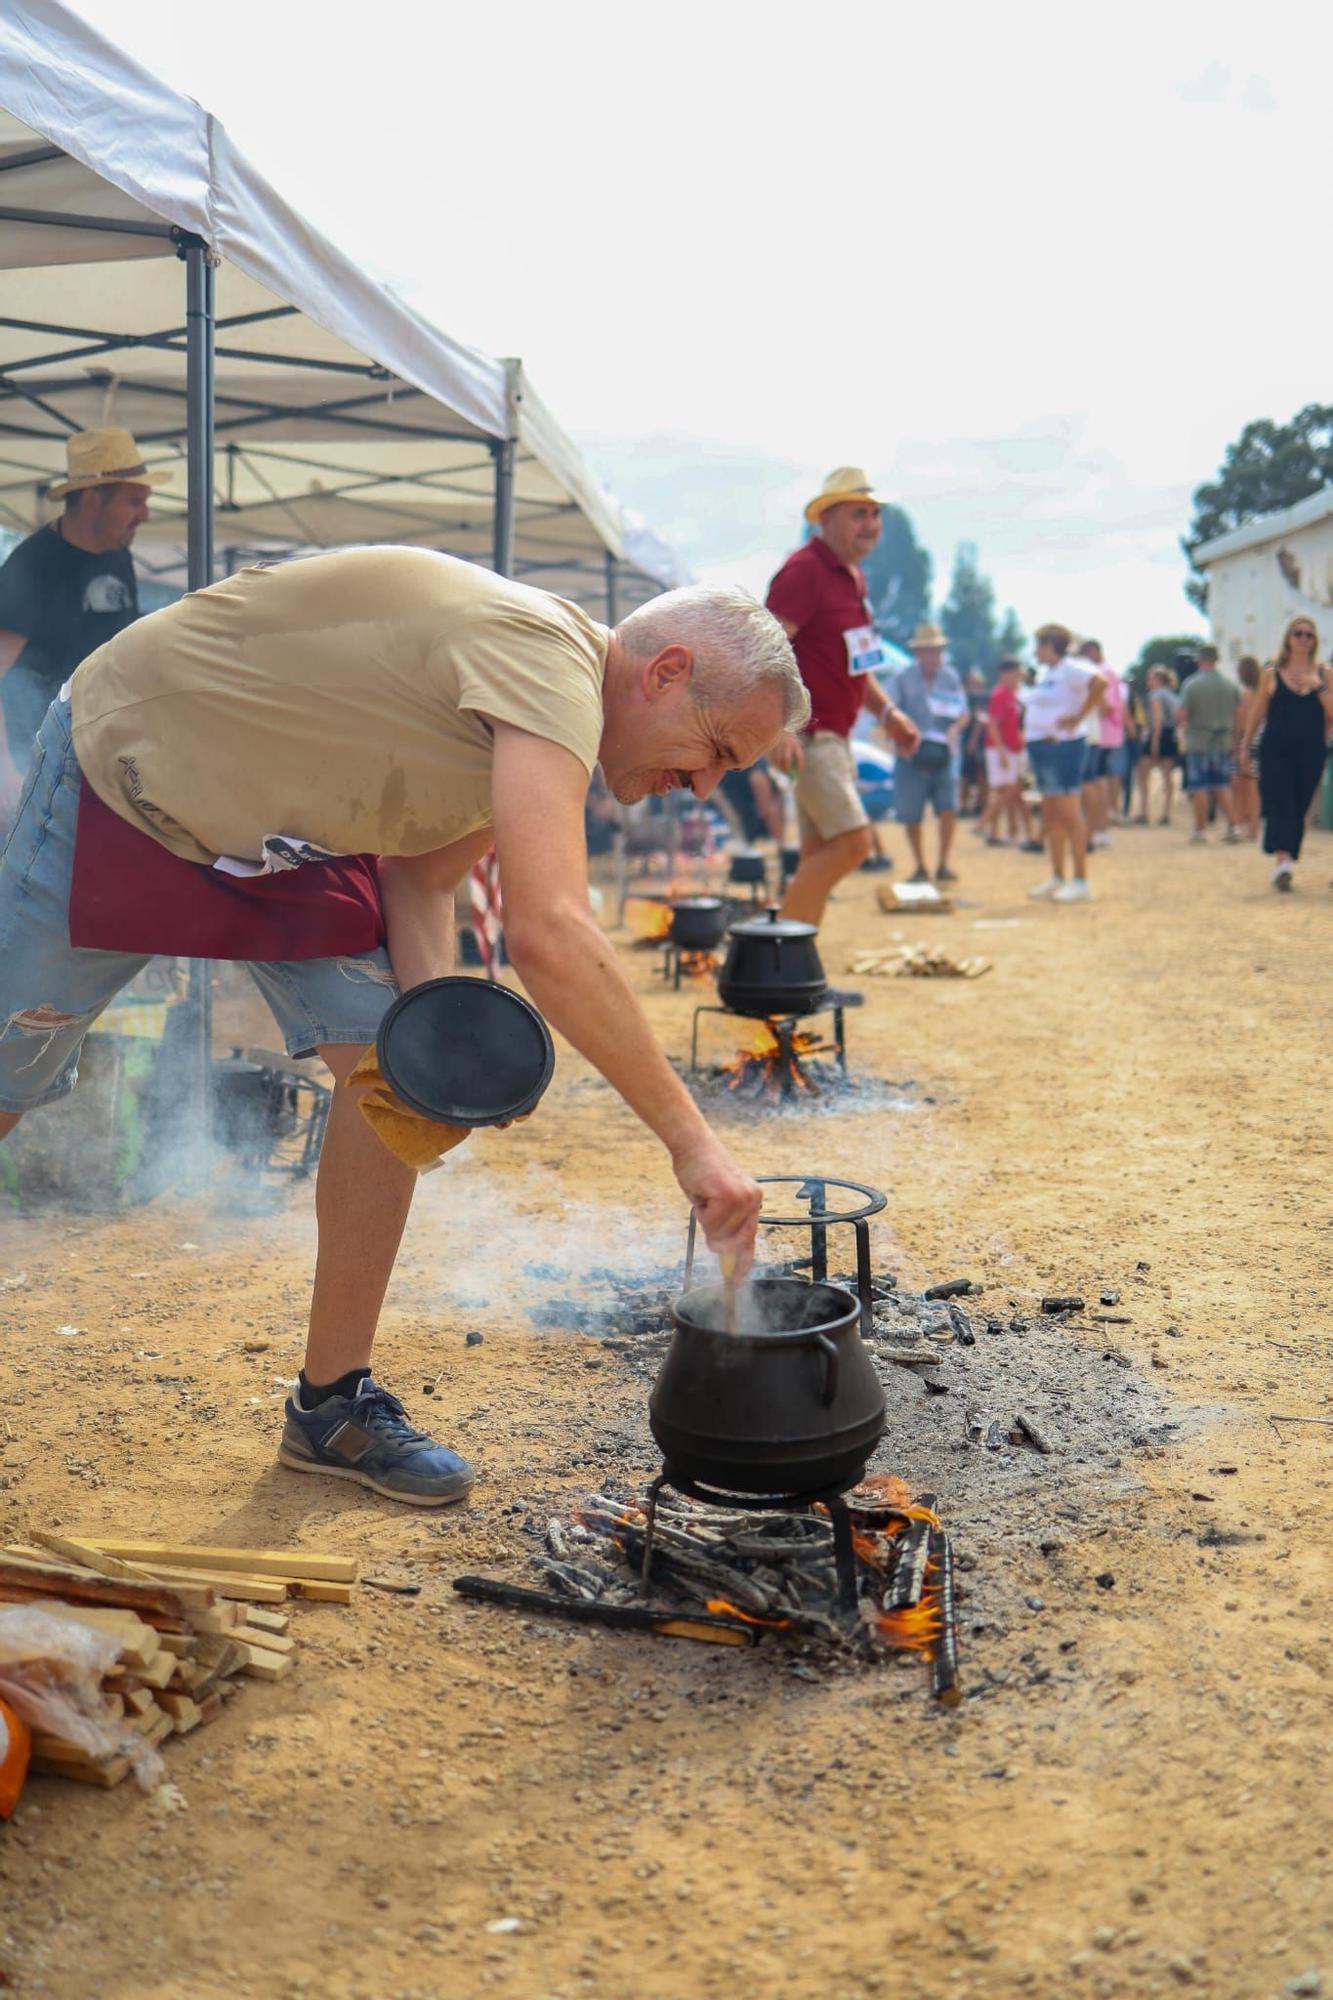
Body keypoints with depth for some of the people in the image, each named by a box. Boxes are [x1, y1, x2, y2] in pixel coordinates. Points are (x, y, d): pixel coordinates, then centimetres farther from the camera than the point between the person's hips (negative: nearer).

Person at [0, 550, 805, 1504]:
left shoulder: (548, 721, -2)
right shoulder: (547, 656, -32)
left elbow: (420, 880, 2)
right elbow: (548, 933, -42)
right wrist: (691, 1138, -39)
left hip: (288, 832, 8)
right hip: (128, 774, -8)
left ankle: (334, 1402, 7)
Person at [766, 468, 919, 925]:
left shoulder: (853, 576, 16)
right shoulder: (804, 570, -14)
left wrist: (886, 712, 16)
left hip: (835, 735, 10)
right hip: (805, 734, -10)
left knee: (821, 855, 10)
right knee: (853, 841, -15)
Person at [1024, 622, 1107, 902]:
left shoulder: (1070, 669, -11)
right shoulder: (1044, 671, 17)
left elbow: (1100, 683, -27)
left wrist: (1078, 717, -23)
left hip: (1063, 746, -10)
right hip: (1041, 747, 10)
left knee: (1069, 815, -10)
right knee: (1051, 816, 13)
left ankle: (1080, 882, -9)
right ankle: (1056, 878, 20)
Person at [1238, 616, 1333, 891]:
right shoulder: (1272, 674, 5)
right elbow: (1257, 713, 12)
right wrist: (1245, 745, 12)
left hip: (1311, 752, 2)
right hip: (1276, 749, -2)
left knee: (1298, 809, 5)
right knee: (1279, 805, -14)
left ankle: (1284, 863, 14)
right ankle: (1282, 860, -26)